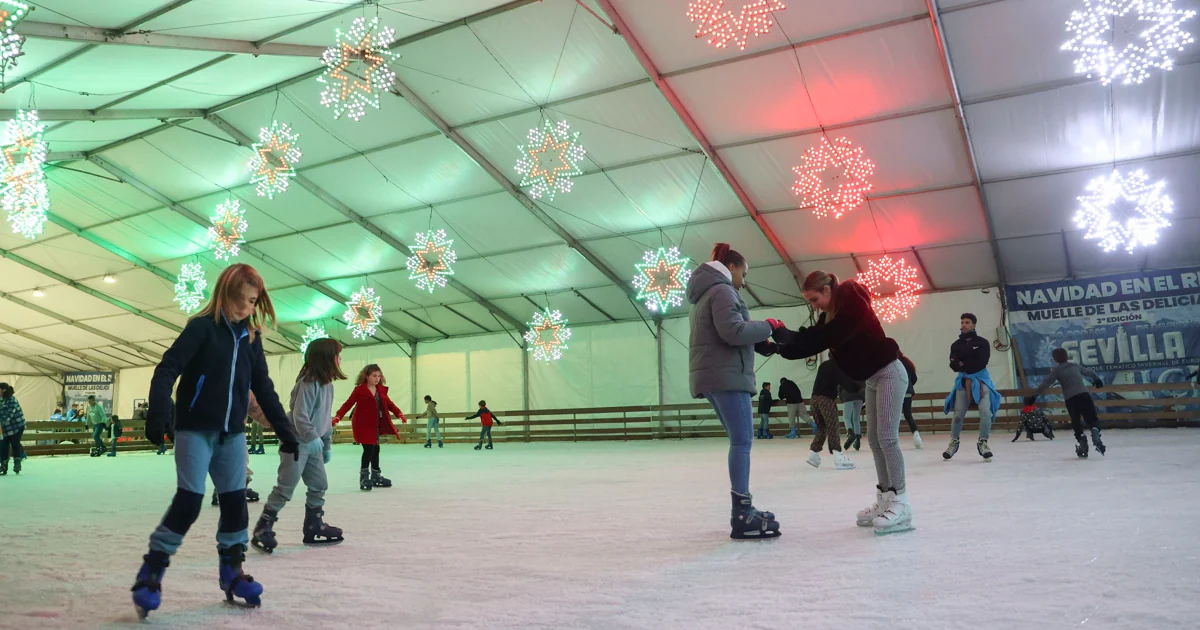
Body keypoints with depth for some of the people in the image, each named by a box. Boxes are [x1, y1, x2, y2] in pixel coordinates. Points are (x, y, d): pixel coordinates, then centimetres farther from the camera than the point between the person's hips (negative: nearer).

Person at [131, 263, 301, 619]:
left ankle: (231, 572, 19)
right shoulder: (202, 327, -9)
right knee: (189, 500, -11)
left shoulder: (251, 337, 7)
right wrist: (157, 414, -30)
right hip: (195, 429, -5)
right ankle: (150, 572, 4)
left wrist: (285, 431, 11)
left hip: (232, 433, 6)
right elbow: (167, 369, -17)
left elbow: (264, 388, 12)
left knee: (235, 501, 6)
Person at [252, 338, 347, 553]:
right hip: (296, 442, -9)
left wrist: (327, 444, 19)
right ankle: (263, 529, 2)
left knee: (319, 485, 11)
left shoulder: (327, 384, 10)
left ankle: (314, 526, 21)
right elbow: (300, 415, -25)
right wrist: (312, 437, -32)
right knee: (285, 487, -7)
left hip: (313, 444, 9)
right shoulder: (308, 383, -18)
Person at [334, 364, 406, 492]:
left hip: (376, 425, 7)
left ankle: (376, 476, 25)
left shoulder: (381, 390, 8)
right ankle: (364, 477, 0)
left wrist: (399, 413, -4)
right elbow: (348, 404, -15)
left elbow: (389, 403, 10)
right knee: (368, 449, -12)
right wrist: (338, 416, -26)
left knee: (375, 449, 13)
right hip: (362, 425, -7)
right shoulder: (359, 390, -12)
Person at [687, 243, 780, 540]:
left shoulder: (703, 295, 23)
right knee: (742, 442, -10)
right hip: (726, 375, -10)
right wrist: (767, 326, -5)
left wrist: (763, 345, 14)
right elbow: (734, 331, -21)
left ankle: (742, 509, 14)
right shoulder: (722, 290, -8)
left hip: (711, 376, 10)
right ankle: (742, 516, -11)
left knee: (739, 441, 12)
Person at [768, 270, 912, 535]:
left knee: (887, 437, -13)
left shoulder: (853, 306, -21)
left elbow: (822, 338, -31)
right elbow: (812, 341, 0)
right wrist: (780, 343, -14)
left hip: (889, 373, -10)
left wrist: (783, 332, -28)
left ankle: (900, 504, -11)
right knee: (874, 439, 8)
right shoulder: (831, 314, 7)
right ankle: (885, 499, 12)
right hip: (873, 378, 10)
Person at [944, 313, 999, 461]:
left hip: (981, 379, -2)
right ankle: (954, 442, 12)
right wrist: (971, 365, -19)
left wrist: (963, 364, -10)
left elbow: (982, 363, -13)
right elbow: (954, 365, -4)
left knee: (986, 412, -14)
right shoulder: (956, 345, 7)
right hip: (963, 380, 2)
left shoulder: (982, 342, -1)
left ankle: (982, 443, -2)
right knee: (958, 413, -2)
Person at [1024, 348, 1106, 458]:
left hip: (1070, 398, -2)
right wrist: (1097, 380, 59)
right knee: (1092, 418, 6)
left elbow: (1045, 383, -5)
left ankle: (1083, 447, 6)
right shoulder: (1075, 365, 19)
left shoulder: (1056, 370, 5)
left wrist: (1034, 396, -6)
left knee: (1076, 423, 10)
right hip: (1084, 394, 2)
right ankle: (1096, 436, -21)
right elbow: (1088, 372, 38)